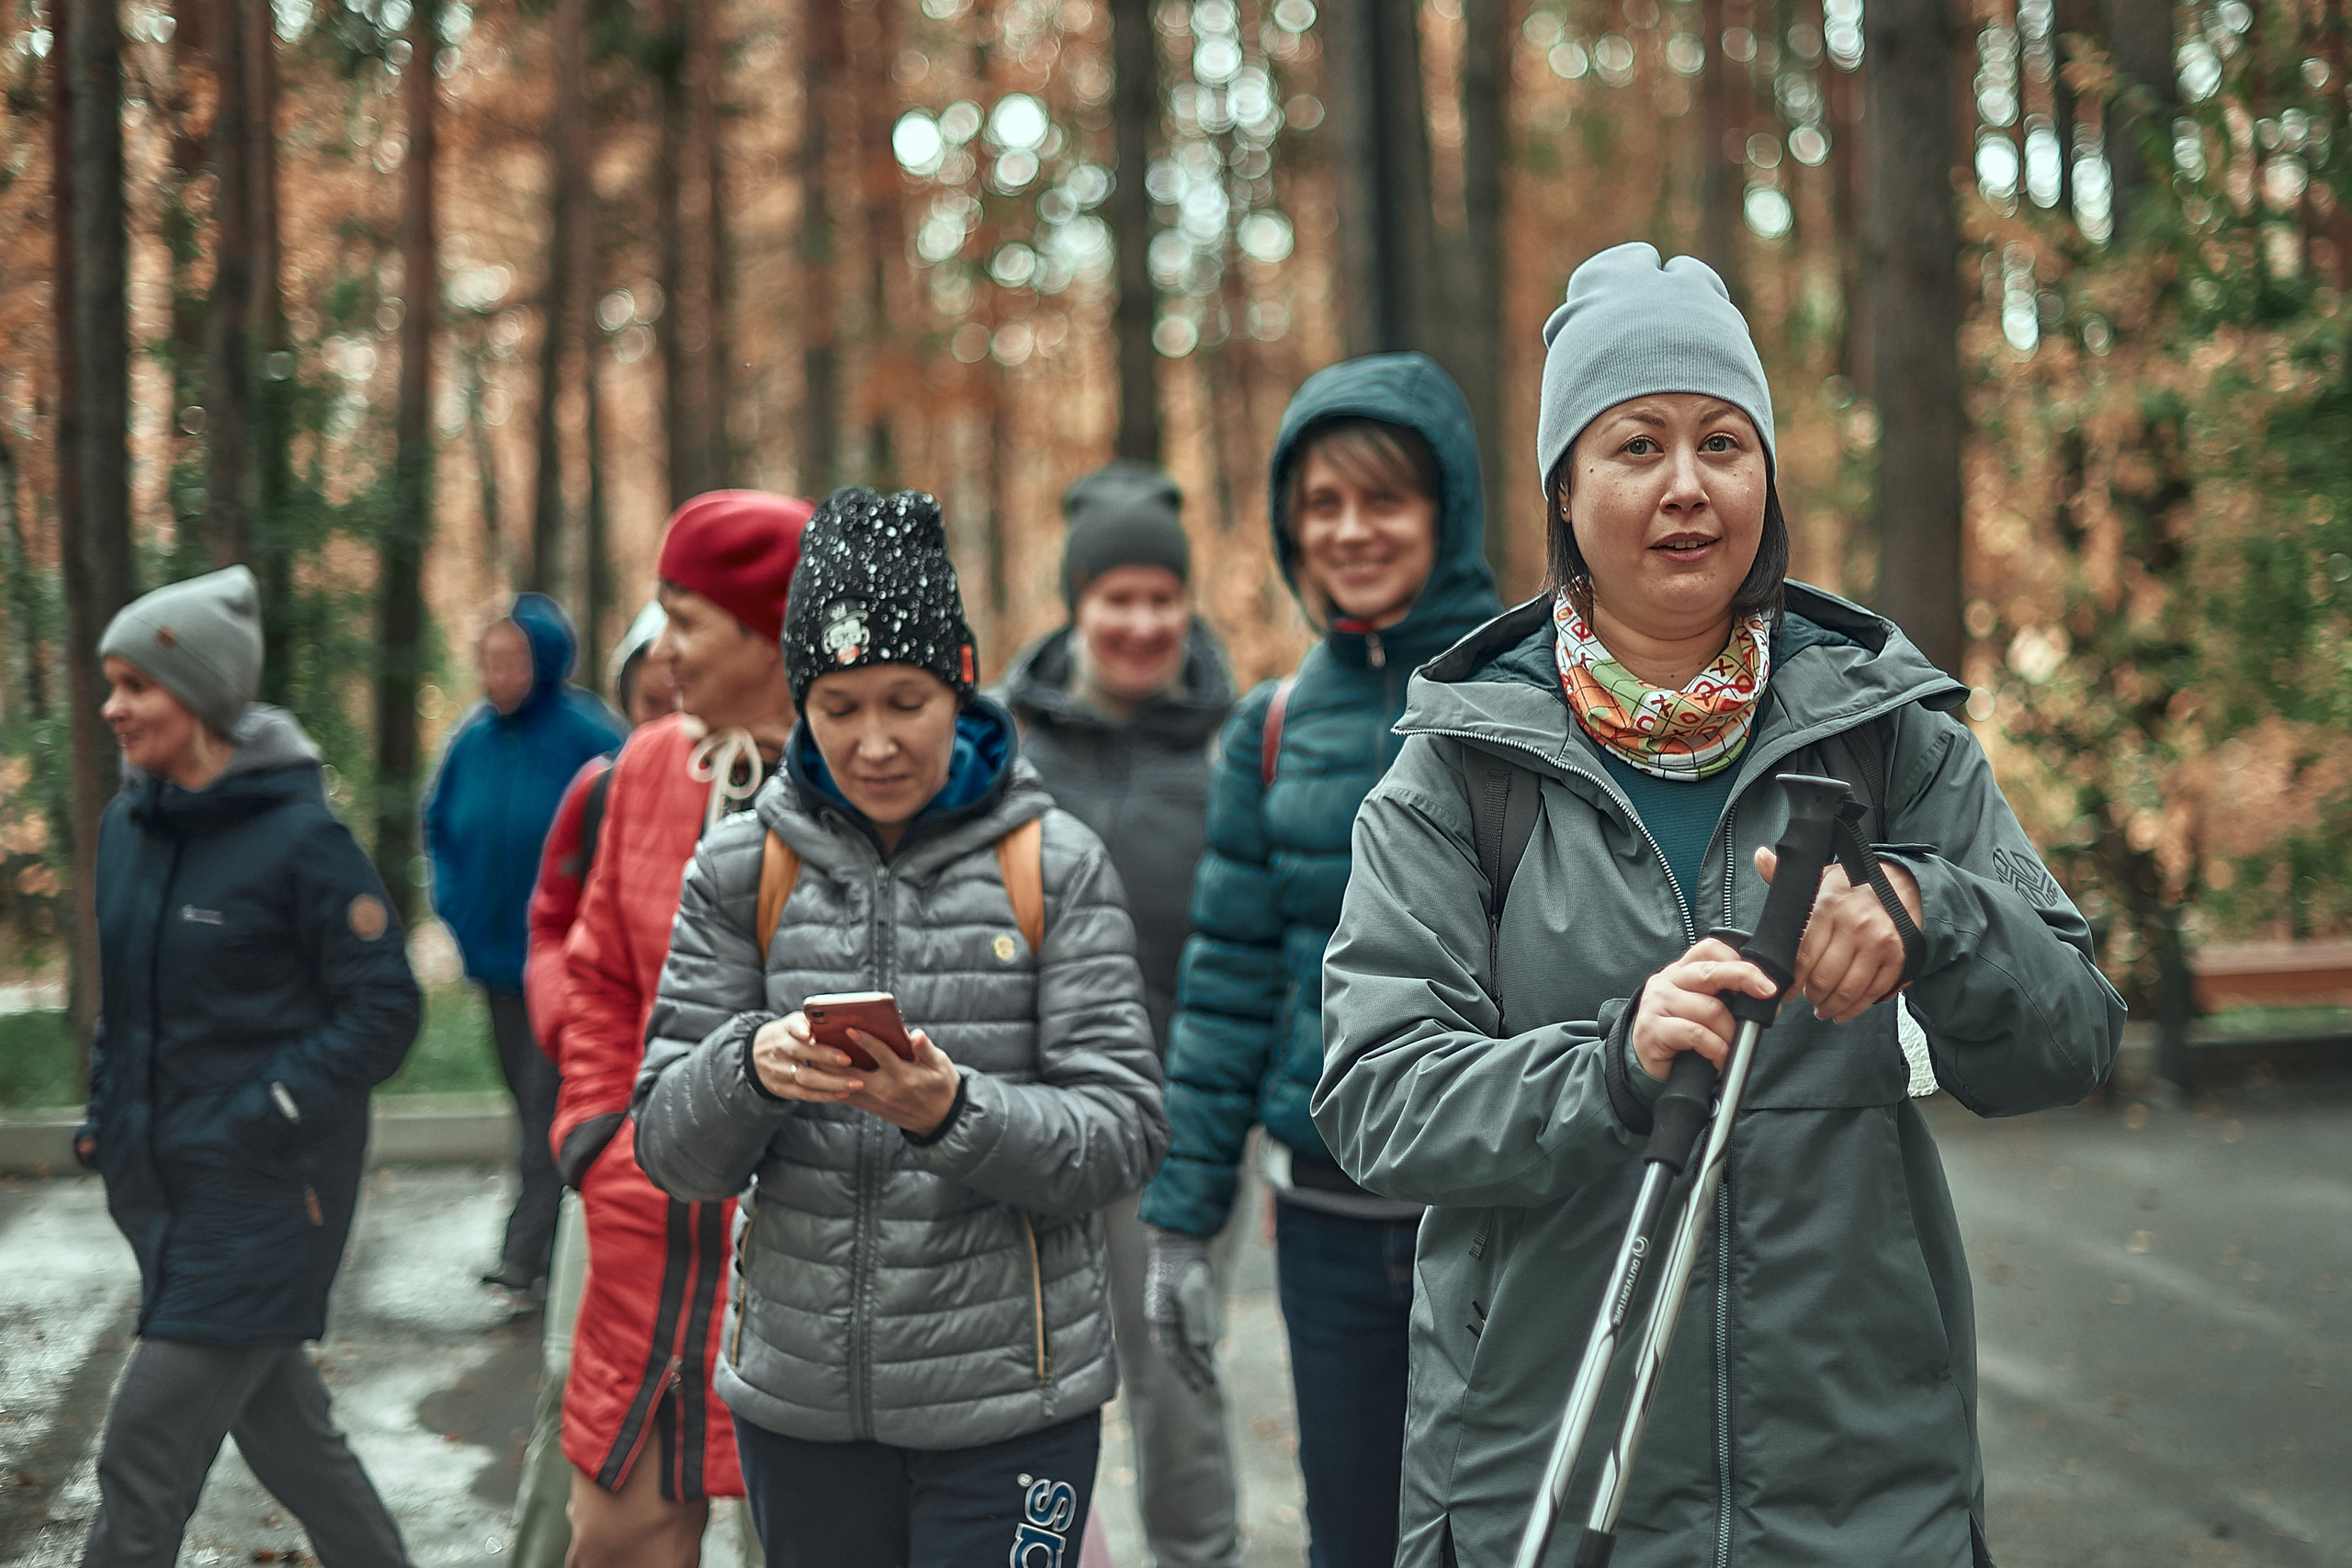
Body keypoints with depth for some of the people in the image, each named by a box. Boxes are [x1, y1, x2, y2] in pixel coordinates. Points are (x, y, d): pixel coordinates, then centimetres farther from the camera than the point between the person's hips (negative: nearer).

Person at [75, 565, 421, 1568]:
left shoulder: (300, 837, -15)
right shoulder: (128, 825, 7)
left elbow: (384, 1012, -13)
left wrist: (260, 1120, -18)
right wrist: (105, 1116, 9)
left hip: (262, 1199, -7)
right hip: (157, 1186, 7)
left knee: (141, 1467, -7)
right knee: (282, 1429, 18)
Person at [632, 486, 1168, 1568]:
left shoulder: (1050, 862, -3)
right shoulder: (742, 868, 2)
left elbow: (1123, 1137, -6)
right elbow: (670, 1151, 1)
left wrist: (956, 1114, -23)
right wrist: (750, 1069, -19)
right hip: (800, 1400, 2)